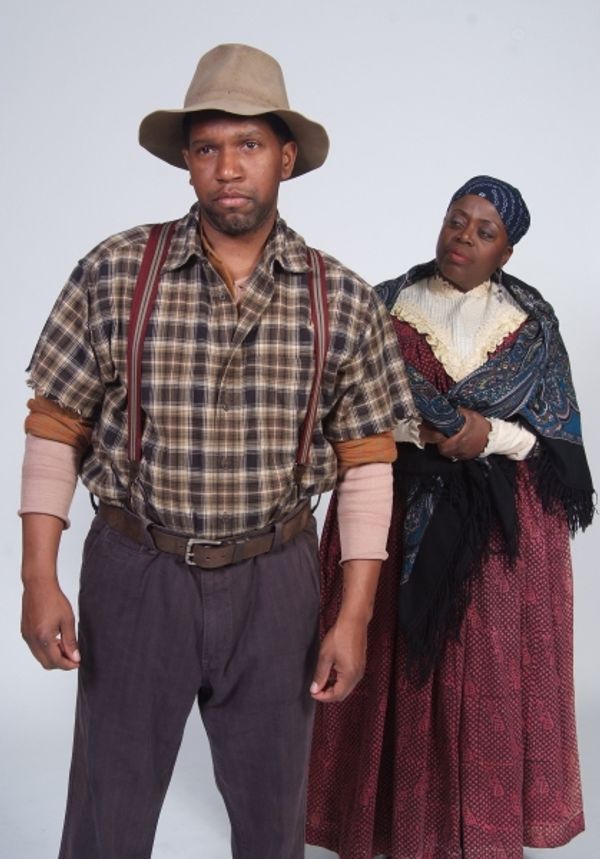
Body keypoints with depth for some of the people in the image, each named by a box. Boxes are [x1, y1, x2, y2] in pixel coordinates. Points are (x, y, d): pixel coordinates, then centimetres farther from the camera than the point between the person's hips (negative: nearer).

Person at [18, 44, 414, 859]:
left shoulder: (344, 301, -4)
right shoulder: (114, 273, -7)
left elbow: (367, 463, 0)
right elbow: (55, 431, -1)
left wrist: (354, 617, -3)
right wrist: (39, 581, -6)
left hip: (275, 580, 1)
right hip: (136, 573, -1)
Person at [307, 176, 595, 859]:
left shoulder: (532, 325, 4)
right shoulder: (386, 308, 3)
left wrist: (490, 436, -15)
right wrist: (422, 430, -17)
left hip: (502, 520, 0)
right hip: (400, 510, 0)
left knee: (492, 673, 4)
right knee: (394, 666, 4)